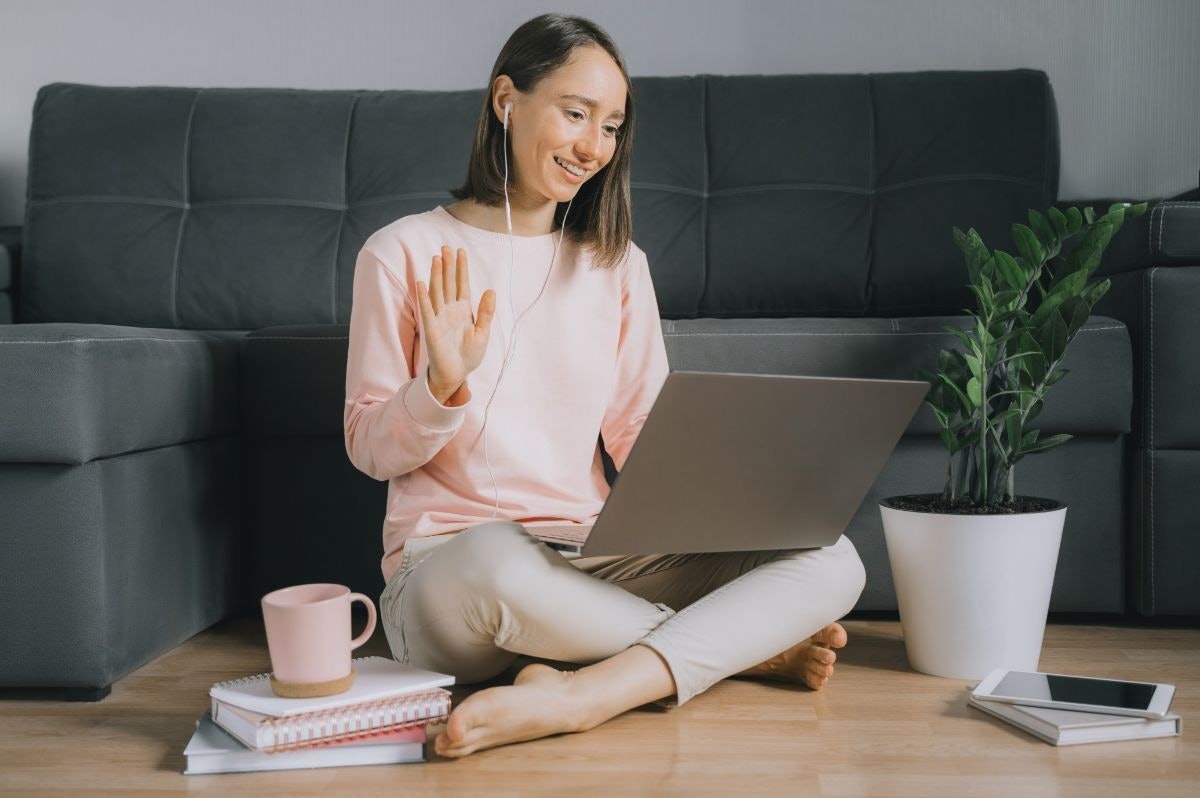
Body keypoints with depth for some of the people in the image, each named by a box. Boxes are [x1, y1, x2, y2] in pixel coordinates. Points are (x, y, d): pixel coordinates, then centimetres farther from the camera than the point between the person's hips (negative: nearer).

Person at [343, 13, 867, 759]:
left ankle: (579, 695, -31)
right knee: (495, 558, -41)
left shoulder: (617, 262, 12)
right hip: (449, 571, -3)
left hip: (594, 562, 4)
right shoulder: (403, 253, 0)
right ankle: (744, 646, -15)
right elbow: (370, 449, 0)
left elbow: (644, 437, 8)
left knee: (830, 558, -17)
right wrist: (444, 383, -20)